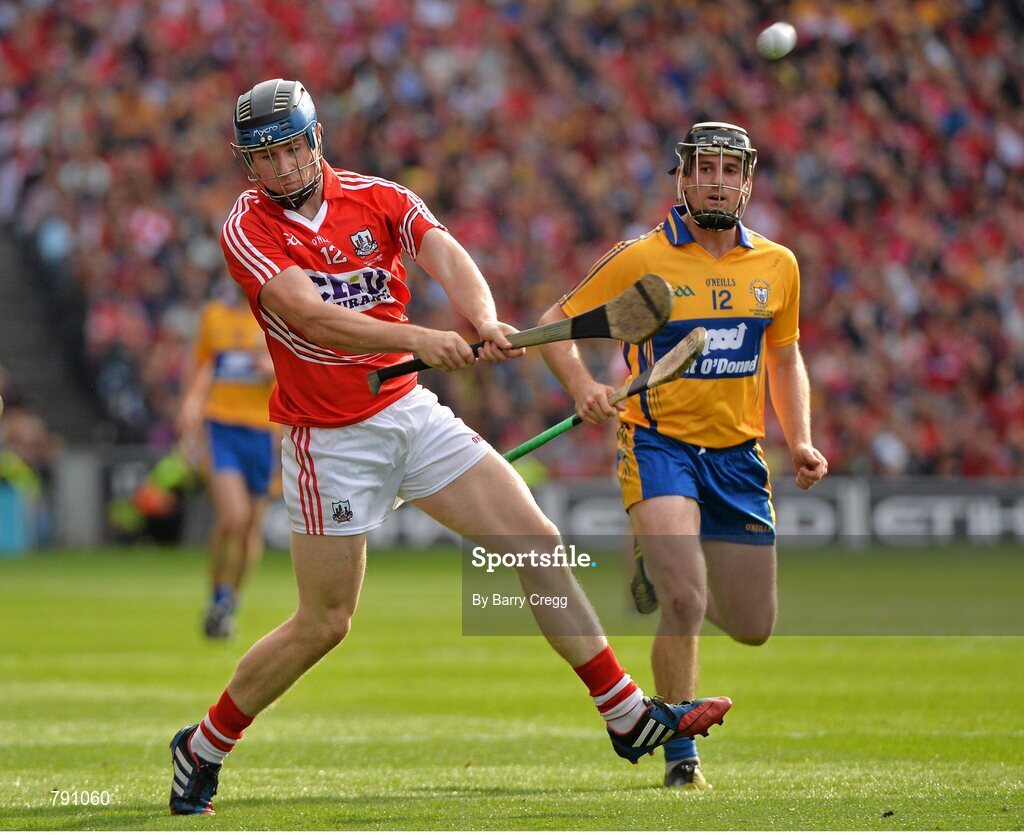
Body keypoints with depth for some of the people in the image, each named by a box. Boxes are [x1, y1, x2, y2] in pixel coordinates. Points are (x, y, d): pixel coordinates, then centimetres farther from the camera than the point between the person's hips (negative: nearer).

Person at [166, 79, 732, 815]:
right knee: (325, 623, -2)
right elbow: (310, 315, -27)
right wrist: (418, 338, -41)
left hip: (411, 412, 4)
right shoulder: (248, 230, -11)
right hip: (329, 442, -4)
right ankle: (204, 748, 16)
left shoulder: (379, 199, 0)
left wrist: (484, 319, -40)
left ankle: (629, 717, 2)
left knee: (538, 543, -3)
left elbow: (446, 257, -18)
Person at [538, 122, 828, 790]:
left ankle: (667, 565, 40)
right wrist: (584, 387, -18)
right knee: (685, 600, -25)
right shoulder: (641, 260, -7)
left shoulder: (777, 266, 5)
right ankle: (679, 754, -9)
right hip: (659, 442, -4)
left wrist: (801, 443, 5)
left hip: (737, 456, 4)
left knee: (752, 628, 7)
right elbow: (556, 323, 1)